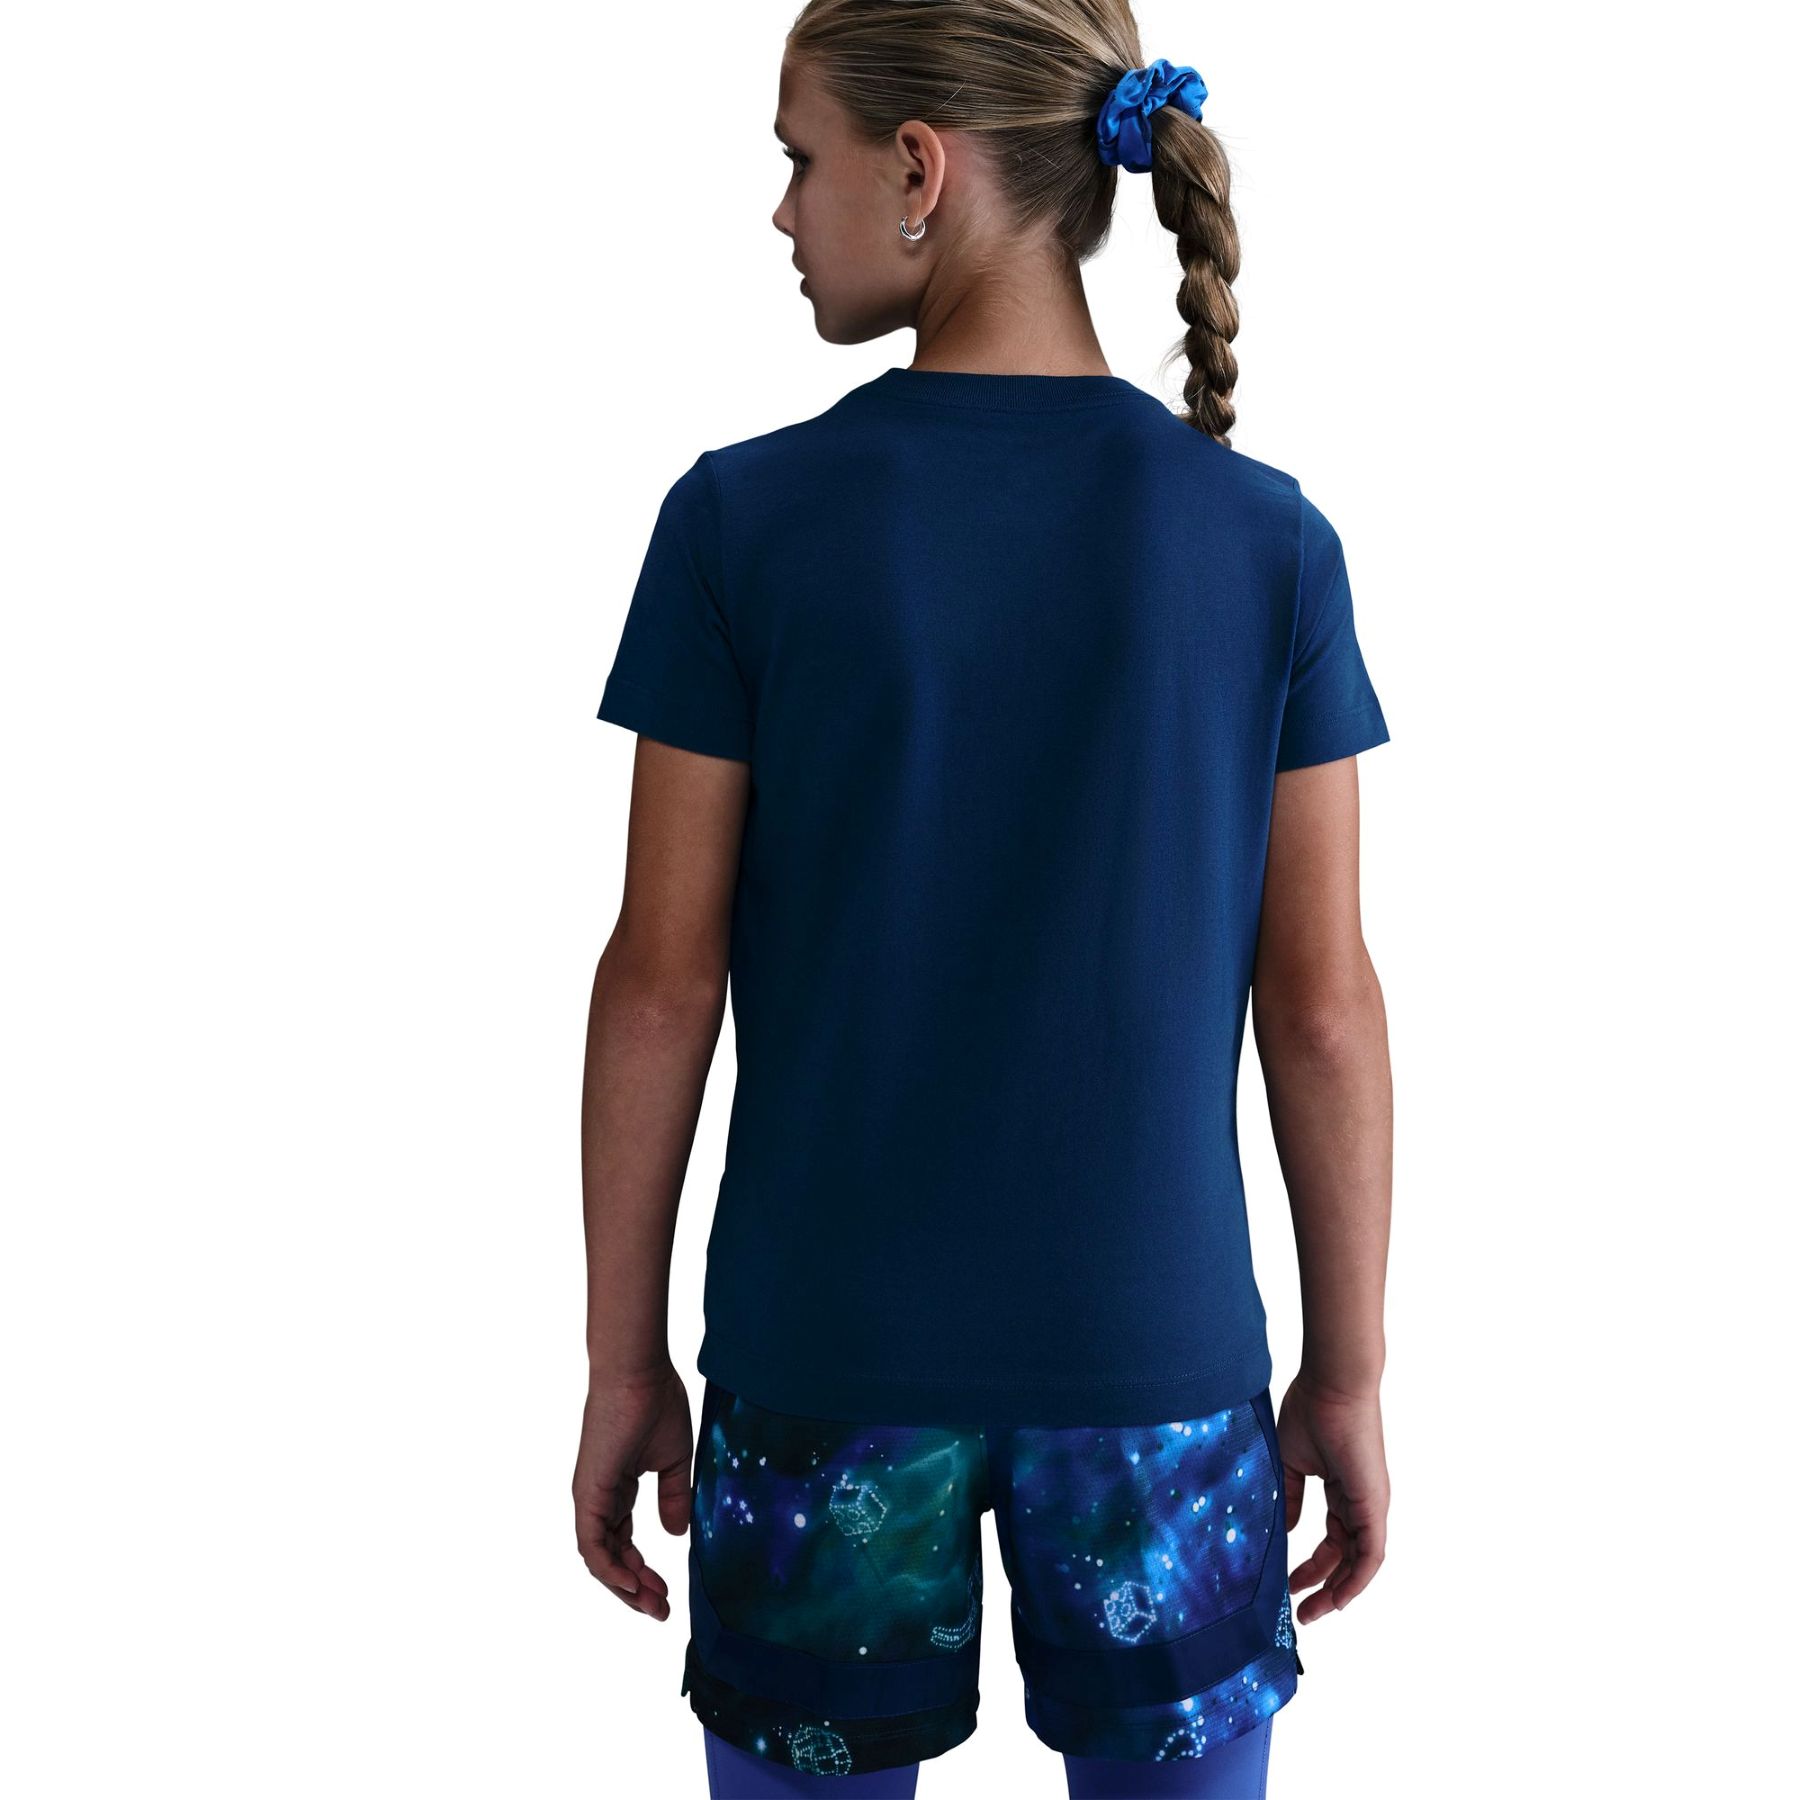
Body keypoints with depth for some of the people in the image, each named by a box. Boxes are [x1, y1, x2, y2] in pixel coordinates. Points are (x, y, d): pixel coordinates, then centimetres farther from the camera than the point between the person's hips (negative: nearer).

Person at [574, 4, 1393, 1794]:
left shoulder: (745, 519, -9)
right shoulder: (1267, 541, -6)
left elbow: (662, 979, -6)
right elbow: (1324, 1008, -4)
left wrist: (622, 1358, 5)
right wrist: (1348, 1378, 7)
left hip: (826, 1358, 0)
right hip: (1157, 1361, 1)